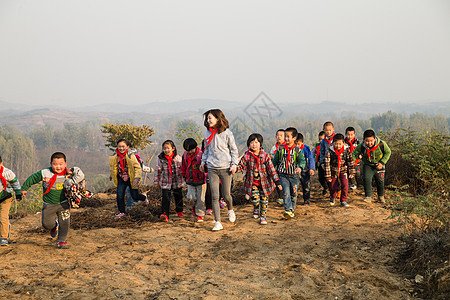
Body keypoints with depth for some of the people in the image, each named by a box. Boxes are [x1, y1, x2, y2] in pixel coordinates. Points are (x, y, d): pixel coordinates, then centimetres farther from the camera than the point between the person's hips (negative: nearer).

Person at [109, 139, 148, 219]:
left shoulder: (131, 156, -19)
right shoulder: (115, 156, -4)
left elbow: (138, 167, -16)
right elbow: (112, 166, 18)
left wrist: (137, 178, -25)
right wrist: (111, 175, 29)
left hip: (131, 178, -4)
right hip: (121, 178, 4)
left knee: (134, 196, 5)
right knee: (119, 195, -7)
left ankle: (144, 197, 40)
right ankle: (121, 212, 11)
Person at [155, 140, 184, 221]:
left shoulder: (178, 158, -5)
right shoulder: (161, 159, -3)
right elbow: (159, 170, 7)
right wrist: (157, 180, 11)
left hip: (177, 182, 1)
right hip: (165, 182, -1)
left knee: (178, 197, 15)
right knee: (165, 198, -13)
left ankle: (179, 211, 38)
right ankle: (165, 215, -16)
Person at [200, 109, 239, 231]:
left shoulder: (227, 133, -6)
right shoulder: (207, 133, 7)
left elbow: (234, 150, 0)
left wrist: (234, 164, -7)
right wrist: (203, 161, 16)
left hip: (225, 167, -3)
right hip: (212, 168, 3)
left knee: (226, 194, 4)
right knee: (215, 196, -2)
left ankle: (230, 210, 38)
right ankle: (218, 222, 3)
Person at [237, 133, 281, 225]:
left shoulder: (265, 156, -9)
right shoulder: (247, 156, -7)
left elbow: (271, 169, -6)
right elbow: (241, 166, 0)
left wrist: (277, 182, -7)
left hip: (264, 182, 0)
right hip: (252, 182, 0)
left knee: (264, 199, 2)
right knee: (255, 198, -11)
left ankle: (263, 216, 23)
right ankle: (256, 208, 25)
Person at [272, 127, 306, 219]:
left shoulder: (297, 150, -2)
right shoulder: (280, 149, 2)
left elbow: (302, 160, -13)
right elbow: (275, 161, 12)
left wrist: (300, 167, -34)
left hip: (294, 175, 0)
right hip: (283, 175, 0)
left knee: (294, 194, 10)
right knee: (286, 192, -16)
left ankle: (292, 210, 27)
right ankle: (288, 210, -22)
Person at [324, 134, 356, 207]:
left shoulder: (346, 151, -12)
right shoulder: (329, 152, -17)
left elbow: (351, 162, -1)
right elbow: (327, 164, -14)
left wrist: (351, 172, -1)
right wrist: (328, 176, -13)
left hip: (343, 171, 0)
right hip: (333, 172, 0)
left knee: (345, 185, -13)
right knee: (333, 187, 11)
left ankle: (343, 201, 4)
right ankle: (332, 197, 43)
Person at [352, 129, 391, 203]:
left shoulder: (382, 144, -23)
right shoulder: (361, 147, -23)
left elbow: (388, 152, -6)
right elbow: (354, 155, -12)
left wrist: (382, 163, -15)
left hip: (379, 166, 1)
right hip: (368, 166, -1)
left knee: (380, 181, 15)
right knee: (366, 179, -23)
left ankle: (381, 196, 41)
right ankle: (368, 196, -10)